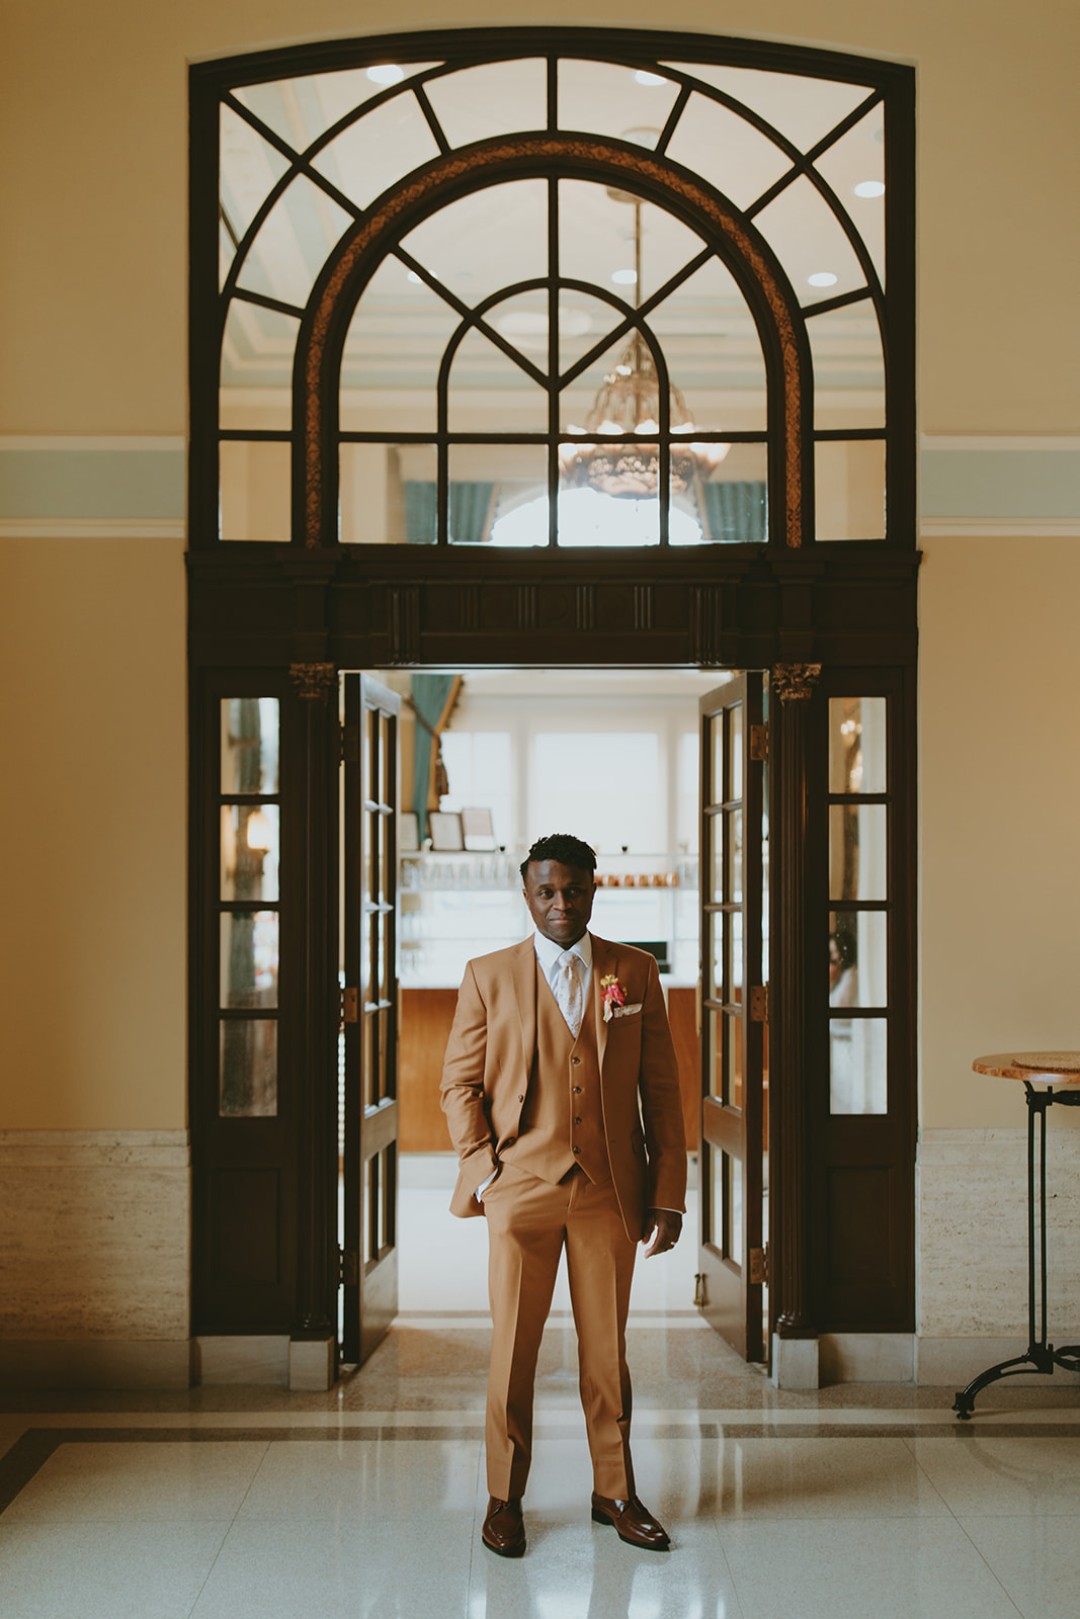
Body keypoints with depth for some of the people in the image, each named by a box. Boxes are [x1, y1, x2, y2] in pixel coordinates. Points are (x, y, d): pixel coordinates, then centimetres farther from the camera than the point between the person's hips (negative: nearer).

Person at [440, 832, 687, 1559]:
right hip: (522, 1189, -1)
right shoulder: (489, 976, 2)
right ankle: (505, 1498, 22)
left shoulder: (636, 973, 4)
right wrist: (483, 1171, -5)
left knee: (607, 1347, 11)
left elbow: (661, 1087, 4)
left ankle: (616, 1493, 26)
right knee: (513, 1348, 6)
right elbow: (460, 1083, 5)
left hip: (610, 1192, 1)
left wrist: (668, 1192, 0)